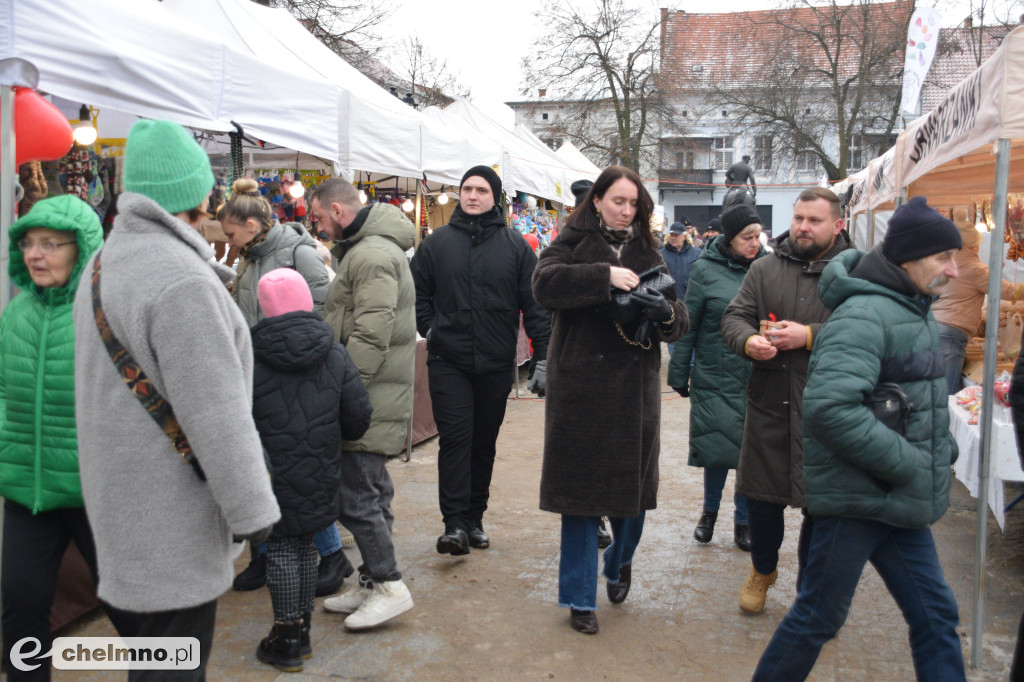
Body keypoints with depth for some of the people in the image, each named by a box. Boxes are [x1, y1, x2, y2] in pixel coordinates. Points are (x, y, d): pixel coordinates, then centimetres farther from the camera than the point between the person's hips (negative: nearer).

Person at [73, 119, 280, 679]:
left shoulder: (104, 261, 10)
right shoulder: (182, 281, -24)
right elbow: (216, 413, -24)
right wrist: (252, 508, -15)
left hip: (122, 496, 10)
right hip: (169, 514, -10)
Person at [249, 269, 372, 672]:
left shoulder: (250, 359, -9)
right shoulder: (334, 354, -1)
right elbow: (359, 416, 0)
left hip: (276, 477, -3)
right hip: (321, 476, 4)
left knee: (281, 549, 7)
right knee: (306, 545, 17)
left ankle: (286, 640, 14)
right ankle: (302, 631, 27)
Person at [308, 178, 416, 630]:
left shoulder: (372, 255, -16)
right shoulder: (362, 249, 19)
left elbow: (370, 336, -23)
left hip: (370, 401, -11)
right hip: (368, 395, 11)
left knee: (355, 494, -7)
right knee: (371, 488, 15)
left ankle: (389, 586, 5)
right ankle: (372, 582, 25)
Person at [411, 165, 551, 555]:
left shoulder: (516, 247, 3)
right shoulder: (438, 243, 5)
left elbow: (535, 304, 1)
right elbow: (417, 292, 15)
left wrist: (542, 358, -4)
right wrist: (429, 329, 4)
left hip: (497, 364, 1)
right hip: (449, 362, -1)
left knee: (484, 443, 10)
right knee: (455, 438, -9)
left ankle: (475, 519, 22)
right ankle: (454, 523, -6)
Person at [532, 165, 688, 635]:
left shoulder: (648, 253, 13)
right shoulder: (573, 242, 3)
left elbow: (679, 321, 8)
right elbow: (545, 282, -18)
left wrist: (666, 313, -15)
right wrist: (605, 276, -26)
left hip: (635, 387, 3)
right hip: (581, 386, -3)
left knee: (634, 484, 11)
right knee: (580, 488, 2)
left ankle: (619, 563, 41)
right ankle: (580, 597, 17)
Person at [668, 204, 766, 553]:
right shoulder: (706, 269, -4)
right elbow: (688, 325, -1)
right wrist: (679, 373, -1)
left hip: (757, 379, 2)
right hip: (715, 377, -2)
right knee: (717, 450, 4)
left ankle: (743, 519, 26)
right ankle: (710, 510, 30)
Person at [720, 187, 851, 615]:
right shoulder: (765, 269, 9)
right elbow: (733, 317, 5)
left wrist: (810, 336, -20)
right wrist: (749, 341, -17)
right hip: (769, 406, 3)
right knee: (761, 496, 13)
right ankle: (763, 570, 40)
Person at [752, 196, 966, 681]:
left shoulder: (915, 309, 12)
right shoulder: (865, 314, -20)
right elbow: (830, 406, -33)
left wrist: (942, 446, 7)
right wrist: (907, 464, -24)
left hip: (899, 500, 9)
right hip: (856, 496, -9)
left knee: (935, 614, 14)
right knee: (819, 617, 5)